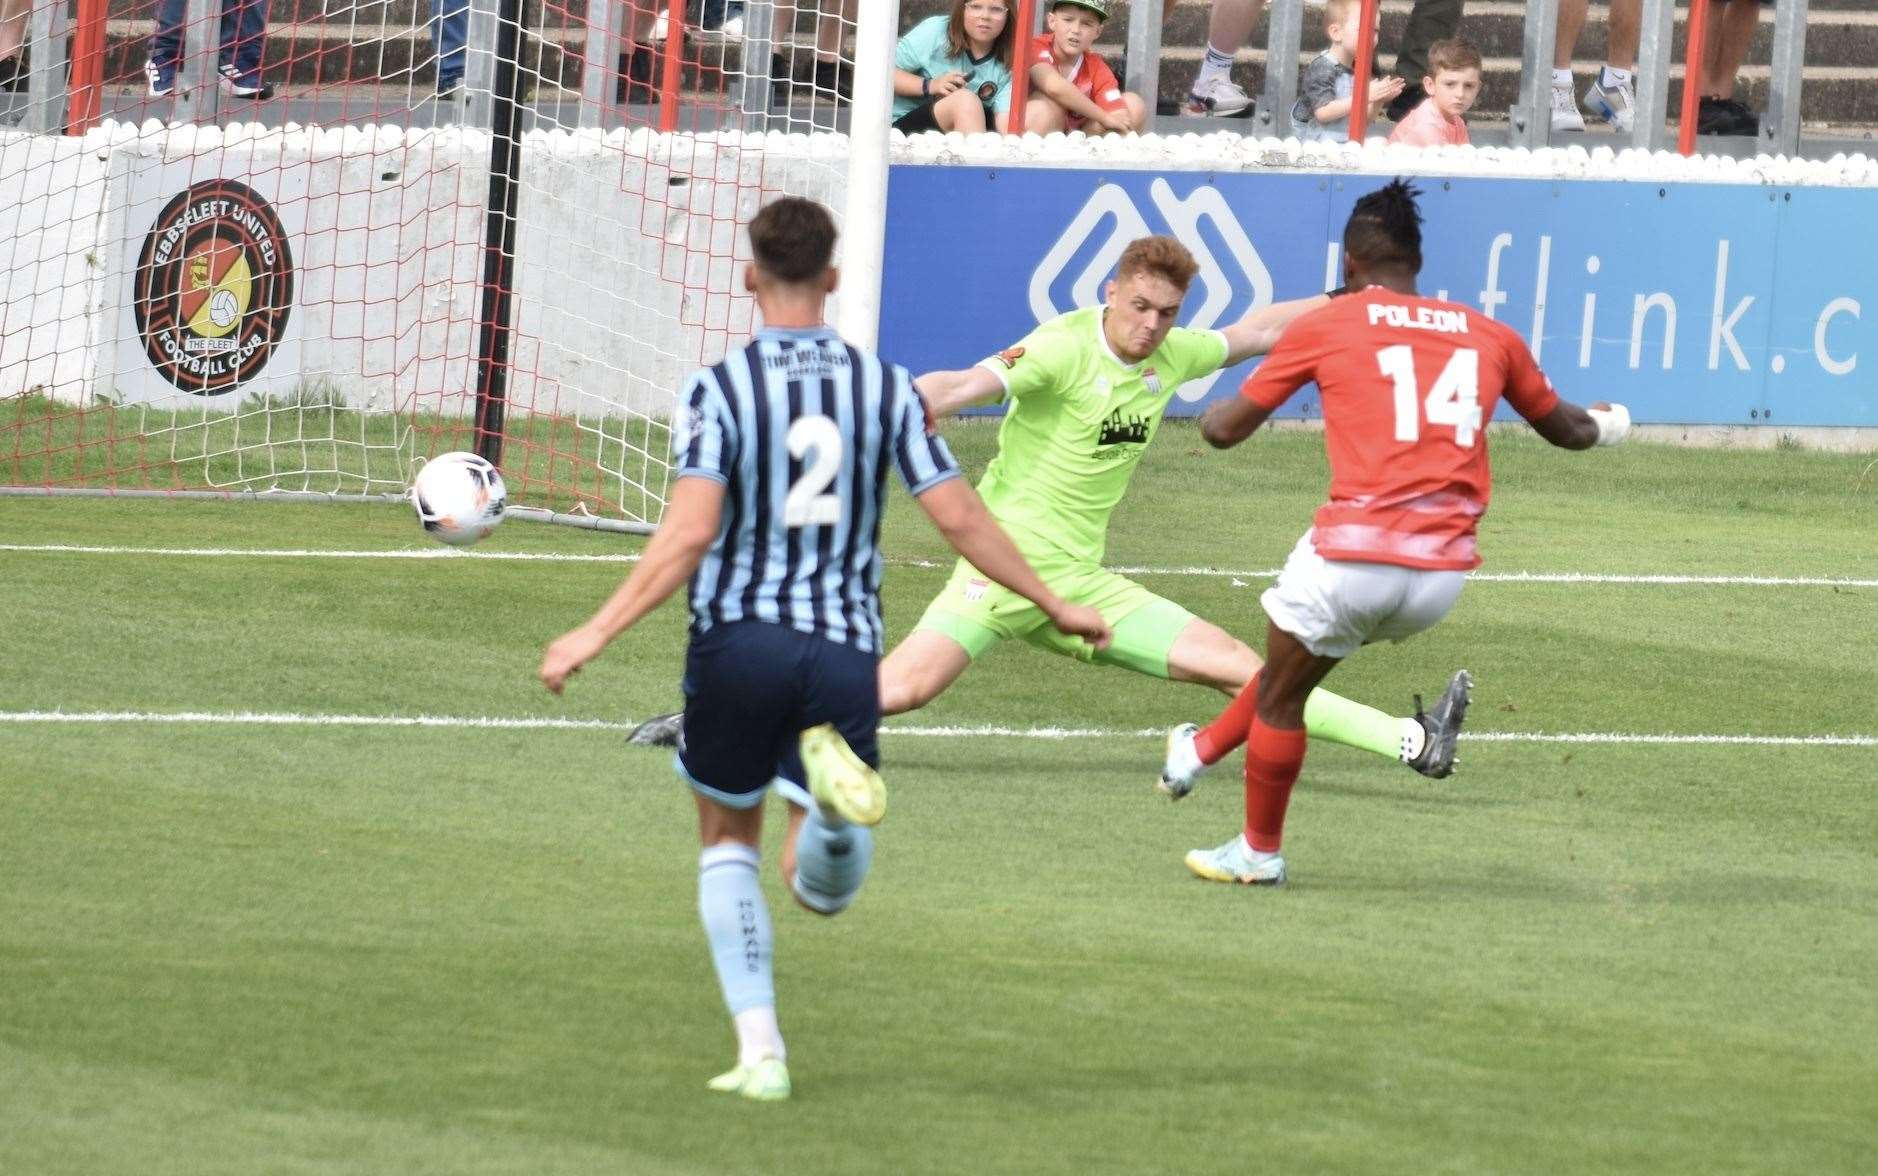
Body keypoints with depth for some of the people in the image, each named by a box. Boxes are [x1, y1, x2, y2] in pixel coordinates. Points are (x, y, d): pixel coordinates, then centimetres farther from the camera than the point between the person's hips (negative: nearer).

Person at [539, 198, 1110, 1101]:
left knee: (728, 841, 20)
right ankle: (835, 798, -31)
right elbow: (959, 519, 3)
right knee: (821, 890, 7)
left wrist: (596, 634, -11)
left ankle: (760, 1049, 7)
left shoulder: (719, 389, -5)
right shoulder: (886, 388, 4)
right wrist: (1055, 606, 14)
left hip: (737, 644, -2)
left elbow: (690, 532, -14)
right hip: (844, 652, 2)